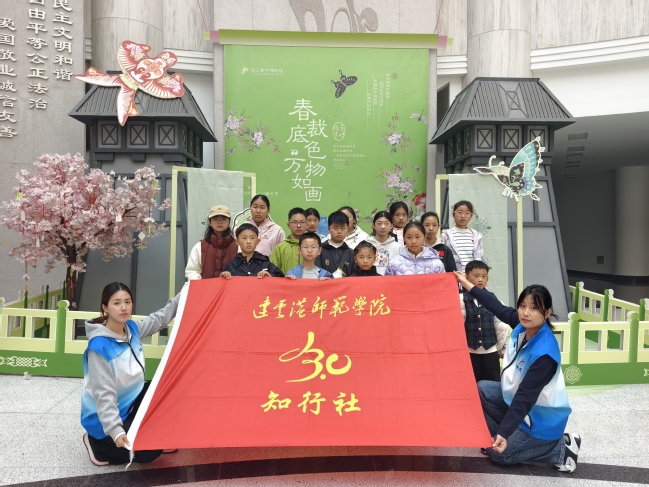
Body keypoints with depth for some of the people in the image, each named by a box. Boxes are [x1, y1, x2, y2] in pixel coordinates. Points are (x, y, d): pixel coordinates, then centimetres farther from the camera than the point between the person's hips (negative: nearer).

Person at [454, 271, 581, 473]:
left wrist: (504, 433, -35)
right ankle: (498, 437, 14)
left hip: (542, 417, -8)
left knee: (498, 453, -1)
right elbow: (497, 307, 1)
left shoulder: (544, 354, -33)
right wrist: (467, 284, 7)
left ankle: (560, 448, 5)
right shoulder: (523, 325, -14)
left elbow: (525, 397, -33)